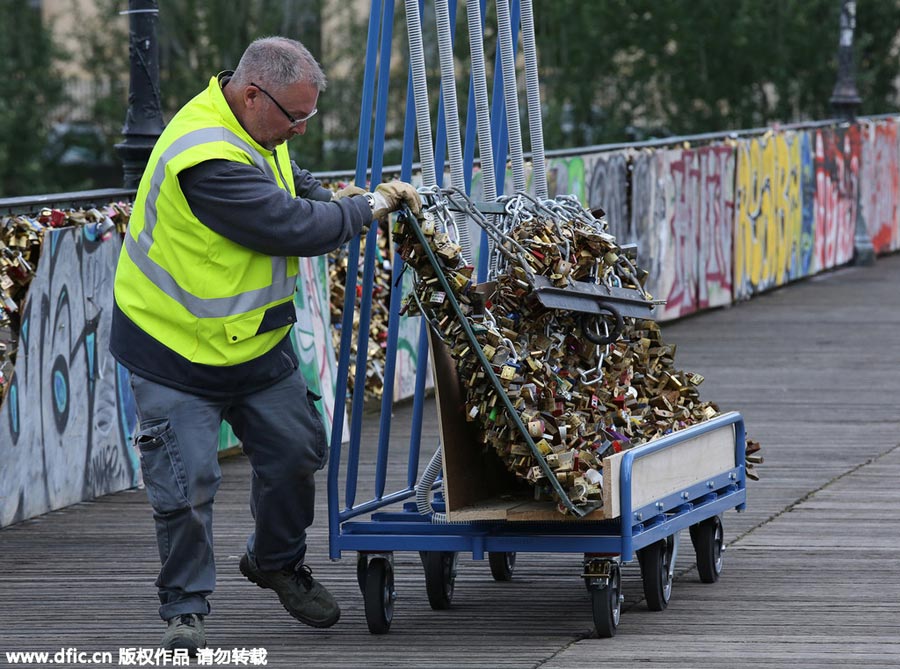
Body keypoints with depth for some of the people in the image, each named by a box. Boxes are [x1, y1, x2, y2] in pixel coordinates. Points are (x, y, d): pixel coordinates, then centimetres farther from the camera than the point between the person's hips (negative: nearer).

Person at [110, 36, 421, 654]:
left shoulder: (253, 130, 0)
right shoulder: (207, 158, -32)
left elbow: (296, 189, 19)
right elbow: (294, 227, -30)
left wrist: (352, 200, 0)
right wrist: (367, 208, -14)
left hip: (256, 340, 9)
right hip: (176, 350, -9)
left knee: (296, 451, 12)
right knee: (188, 482, -7)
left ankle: (278, 561, 36)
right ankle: (185, 608, 9)